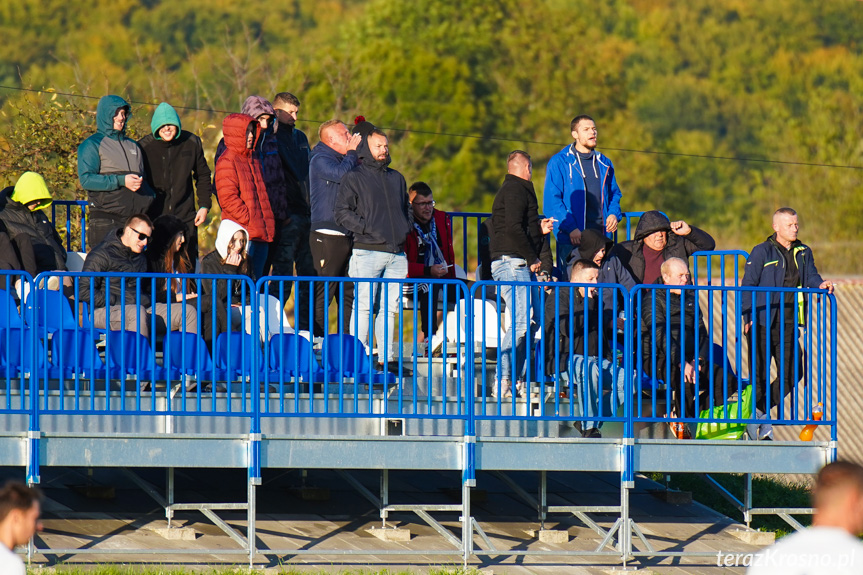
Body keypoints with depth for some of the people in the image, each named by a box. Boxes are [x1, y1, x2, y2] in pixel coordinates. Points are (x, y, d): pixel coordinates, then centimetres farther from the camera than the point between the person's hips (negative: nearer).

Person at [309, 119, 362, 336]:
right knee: (322, 294, -9)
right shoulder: (320, 160, -4)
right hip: (327, 235, -8)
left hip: (347, 235, 8)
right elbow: (341, 174, -21)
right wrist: (352, 152, -9)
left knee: (348, 293, 8)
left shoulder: (345, 159, 20)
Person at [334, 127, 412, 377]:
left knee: (390, 307, 6)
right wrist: (366, 228, -13)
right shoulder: (354, 178, 2)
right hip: (367, 251, -6)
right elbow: (341, 212, -4)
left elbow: (406, 208, 30)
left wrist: (405, 229, 11)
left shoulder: (397, 178, 20)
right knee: (364, 305, -8)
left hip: (396, 252, 6)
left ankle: (387, 356, 11)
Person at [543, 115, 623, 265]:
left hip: (600, 234, 4)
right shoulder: (559, 162, 0)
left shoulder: (604, 164, 17)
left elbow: (614, 193, 28)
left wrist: (614, 214, 5)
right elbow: (552, 200, -5)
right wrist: (571, 228, -15)